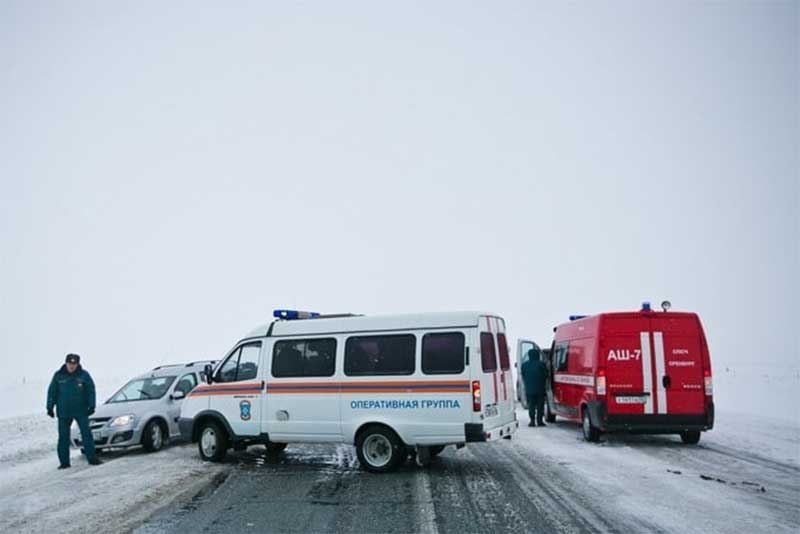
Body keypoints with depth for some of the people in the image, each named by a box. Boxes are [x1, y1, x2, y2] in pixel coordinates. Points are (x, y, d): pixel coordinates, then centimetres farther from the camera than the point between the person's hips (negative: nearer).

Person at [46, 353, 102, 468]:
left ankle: (92, 458, 2)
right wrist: (50, 407, 2)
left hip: (81, 411, -1)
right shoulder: (58, 376, 1)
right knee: (63, 437, 4)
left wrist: (91, 406, -6)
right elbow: (52, 392, 6)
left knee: (86, 434, -2)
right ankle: (64, 462, 12)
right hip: (63, 412, 1)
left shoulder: (84, 375, -1)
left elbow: (91, 391, 1)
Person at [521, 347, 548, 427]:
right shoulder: (541, 364, -9)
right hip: (540, 389, -2)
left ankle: (532, 421, 3)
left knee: (531, 405, 7)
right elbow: (546, 375, 0)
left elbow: (523, 377, 9)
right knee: (540, 405, 7)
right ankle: (539, 420, 6)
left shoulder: (524, 365, 1)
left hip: (529, 389, 2)